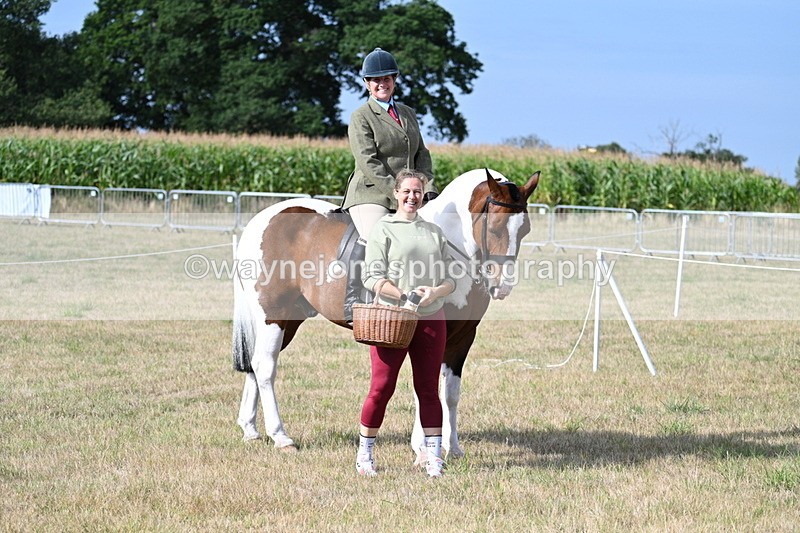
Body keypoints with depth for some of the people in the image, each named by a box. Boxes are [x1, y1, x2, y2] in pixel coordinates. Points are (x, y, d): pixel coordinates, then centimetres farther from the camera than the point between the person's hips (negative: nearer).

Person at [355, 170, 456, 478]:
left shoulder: (434, 232, 14)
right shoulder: (383, 229, 0)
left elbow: (450, 279, 12)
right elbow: (372, 277, -8)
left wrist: (436, 292, -11)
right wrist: (405, 295, -19)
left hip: (430, 319, 4)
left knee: (429, 389, 5)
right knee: (381, 387, -3)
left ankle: (434, 457, 7)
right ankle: (364, 454, 10)